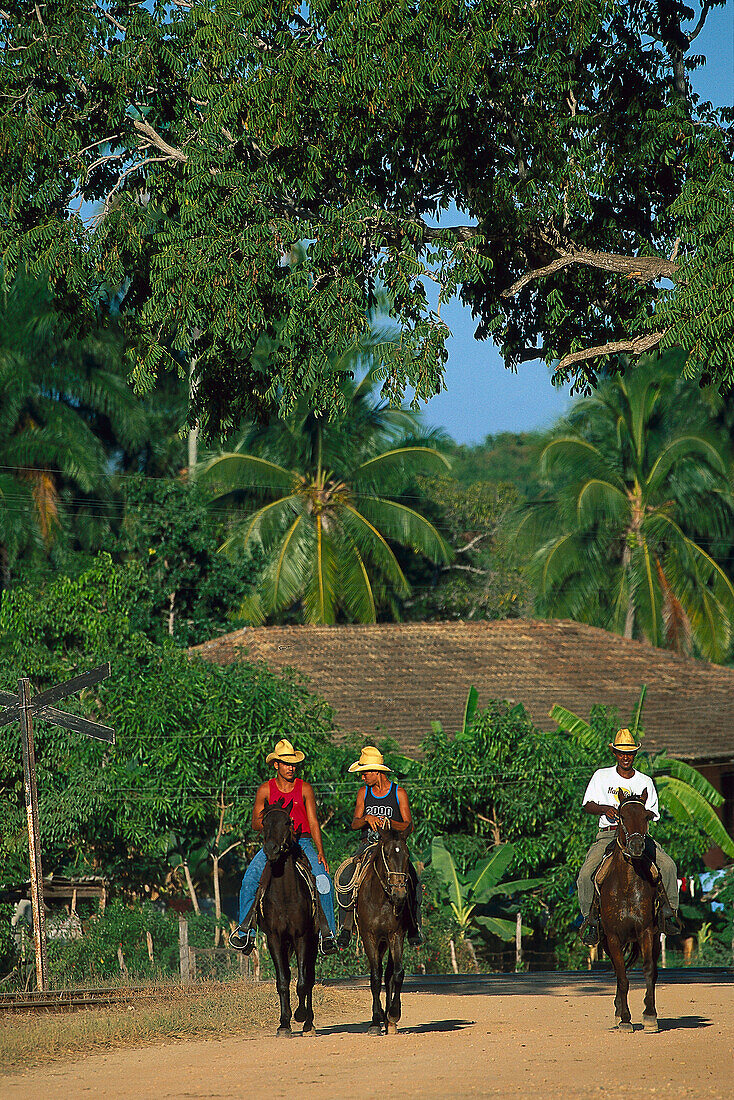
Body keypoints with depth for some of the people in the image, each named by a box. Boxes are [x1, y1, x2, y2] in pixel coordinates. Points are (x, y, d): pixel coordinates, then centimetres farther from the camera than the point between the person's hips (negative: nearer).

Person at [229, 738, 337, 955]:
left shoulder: (305, 789, 2)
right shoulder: (265, 790, 4)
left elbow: (313, 823, 1)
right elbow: (255, 824, 7)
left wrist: (320, 852, -10)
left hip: (302, 841, -1)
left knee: (322, 879, -26)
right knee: (249, 880, -22)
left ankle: (328, 933, -17)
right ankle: (245, 932, -12)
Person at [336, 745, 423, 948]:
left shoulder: (398, 793, 2)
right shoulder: (363, 792, 10)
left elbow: (409, 827, -1)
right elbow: (355, 823, 4)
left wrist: (389, 823, -20)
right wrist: (367, 819, -19)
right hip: (367, 844, 2)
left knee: (409, 878, -25)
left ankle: (414, 928, -16)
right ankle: (347, 926, -17)